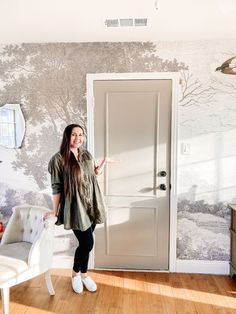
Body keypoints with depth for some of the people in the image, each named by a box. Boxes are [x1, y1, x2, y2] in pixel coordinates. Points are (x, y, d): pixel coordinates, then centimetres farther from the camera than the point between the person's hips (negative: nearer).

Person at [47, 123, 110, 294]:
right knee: (87, 243, -3)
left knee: (85, 243, 14)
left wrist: (104, 161, 10)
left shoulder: (87, 155, 6)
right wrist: (55, 211, -5)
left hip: (91, 205, 5)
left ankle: (83, 273, 37)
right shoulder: (59, 159, -11)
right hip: (75, 207, -5)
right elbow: (56, 187, -8)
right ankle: (76, 273, 27)